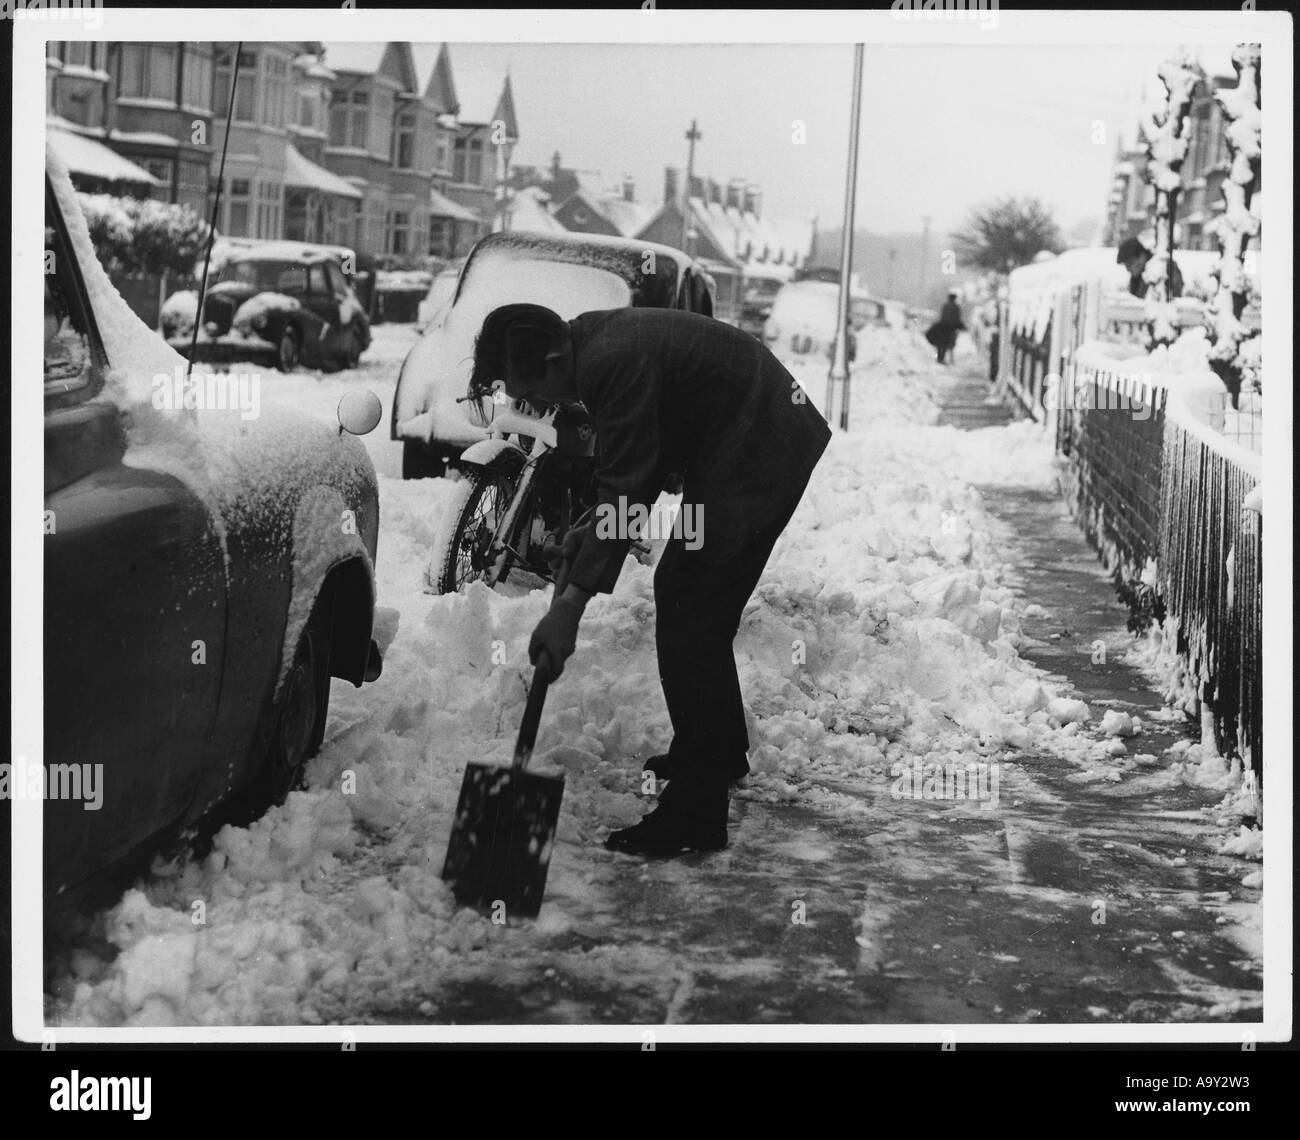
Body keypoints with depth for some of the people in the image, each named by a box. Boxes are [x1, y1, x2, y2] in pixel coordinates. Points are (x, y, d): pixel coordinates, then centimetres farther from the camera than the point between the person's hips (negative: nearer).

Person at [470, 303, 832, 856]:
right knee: (679, 590, 21)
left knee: (690, 622, -10)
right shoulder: (594, 337, 7)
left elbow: (627, 488, -28)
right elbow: (632, 463, 18)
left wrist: (571, 604, -29)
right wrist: (594, 529, 10)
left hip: (757, 464, -11)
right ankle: (721, 754, 37)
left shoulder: (614, 365, -26)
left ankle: (695, 817, -6)